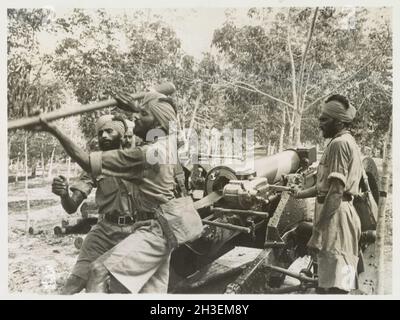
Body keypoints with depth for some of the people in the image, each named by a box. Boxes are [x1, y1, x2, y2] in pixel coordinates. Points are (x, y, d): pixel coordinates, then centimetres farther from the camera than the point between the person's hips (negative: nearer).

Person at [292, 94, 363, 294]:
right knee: (329, 280, 19)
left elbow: (336, 192, -22)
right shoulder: (347, 142, 18)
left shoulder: (339, 143, -15)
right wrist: (303, 193, 29)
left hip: (335, 216, -11)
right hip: (339, 214, 11)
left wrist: (318, 228, -22)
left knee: (334, 284, -5)